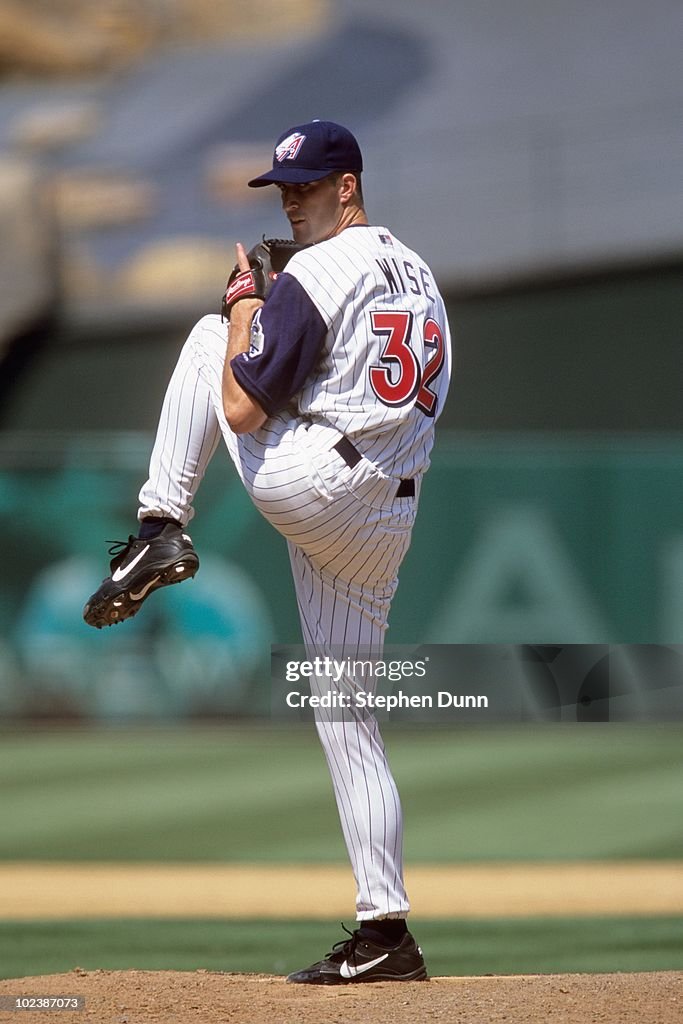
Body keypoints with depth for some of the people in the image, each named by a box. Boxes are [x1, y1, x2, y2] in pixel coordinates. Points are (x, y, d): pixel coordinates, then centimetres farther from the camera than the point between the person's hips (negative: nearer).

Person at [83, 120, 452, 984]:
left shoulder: (314, 275, -9)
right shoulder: (417, 272, 17)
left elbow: (241, 410, -11)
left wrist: (245, 307, 3)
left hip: (307, 484, -8)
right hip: (391, 517, 8)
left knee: (207, 334, 14)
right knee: (347, 722, 8)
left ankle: (162, 528, 5)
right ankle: (384, 933, 2)